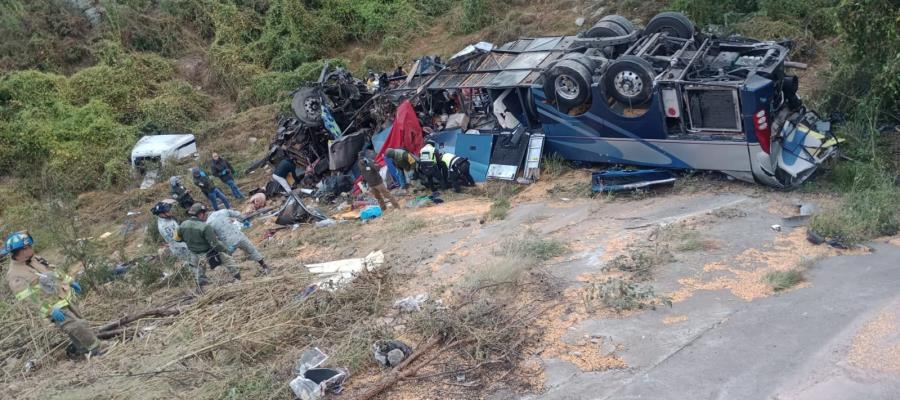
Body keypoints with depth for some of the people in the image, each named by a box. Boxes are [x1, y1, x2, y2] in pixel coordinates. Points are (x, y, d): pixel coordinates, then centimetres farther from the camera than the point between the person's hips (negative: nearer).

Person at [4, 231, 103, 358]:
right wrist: (51, 310, -27)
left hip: (65, 297, 8)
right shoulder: (15, 275, -21)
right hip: (53, 307, -8)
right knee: (78, 327, -12)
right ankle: (96, 350, 2)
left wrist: (69, 281, 19)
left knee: (77, 323, 21)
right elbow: (29, 299, -25)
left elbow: (53, 270, 19)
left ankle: (78, 350, 41)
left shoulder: (34, 259, 4)